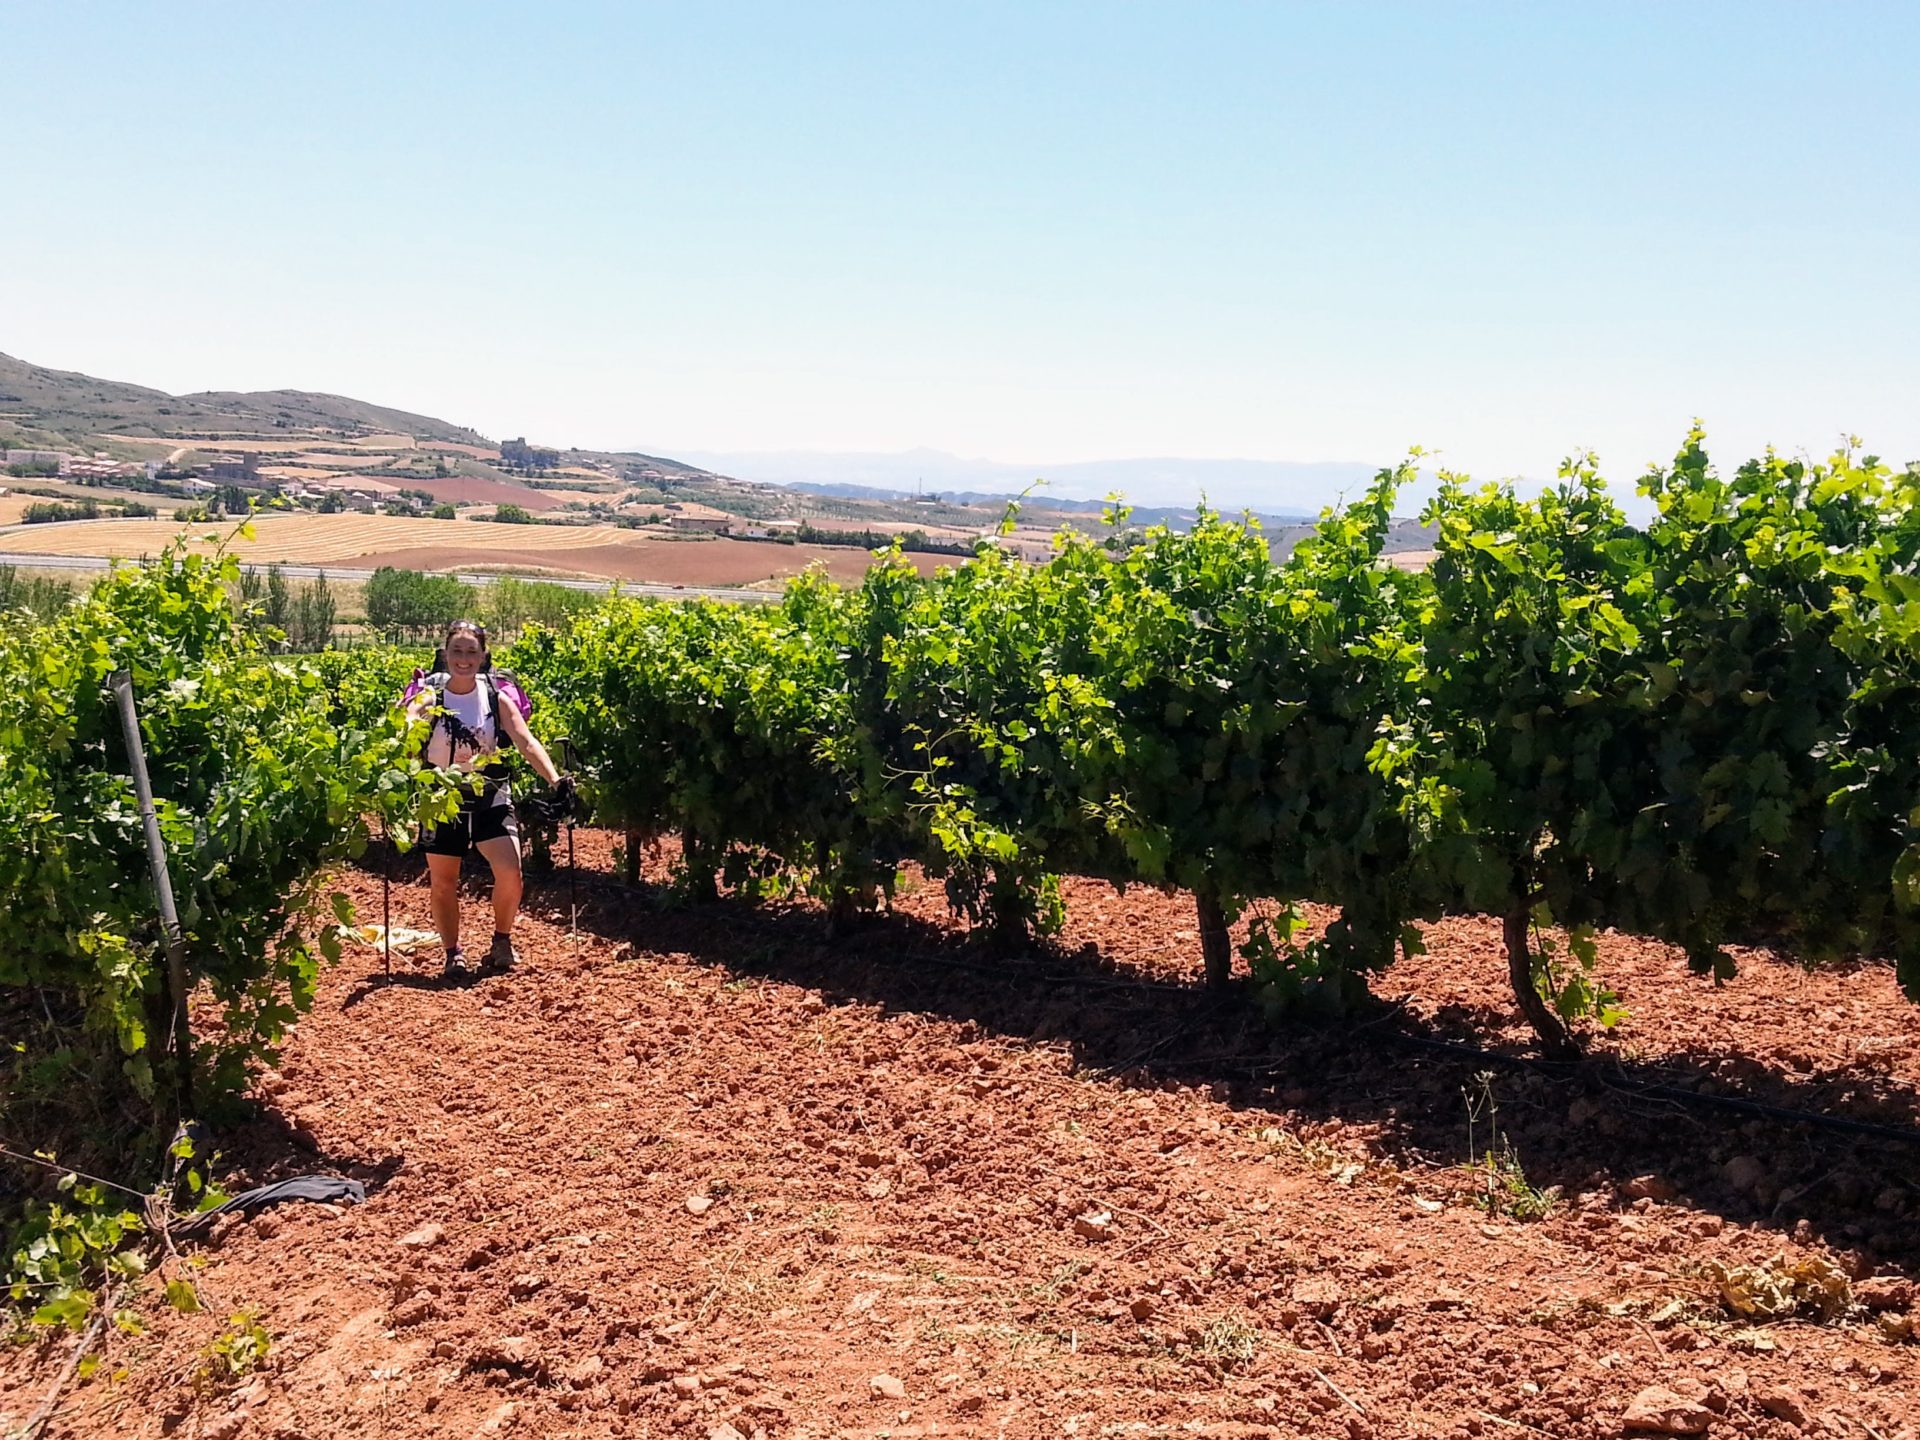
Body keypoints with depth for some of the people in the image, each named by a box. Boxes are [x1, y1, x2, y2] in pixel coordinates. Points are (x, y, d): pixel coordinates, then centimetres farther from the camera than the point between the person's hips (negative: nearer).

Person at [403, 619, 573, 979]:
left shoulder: (496, 697, -3)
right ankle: (454, 953, 25)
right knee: (442, 883, 6)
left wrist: (555, 779, -25)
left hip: (490, 795, 0)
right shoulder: (429, 697, -6)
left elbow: (526, 742, -11)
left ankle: (502, 940, 11)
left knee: (510, 873, -13)